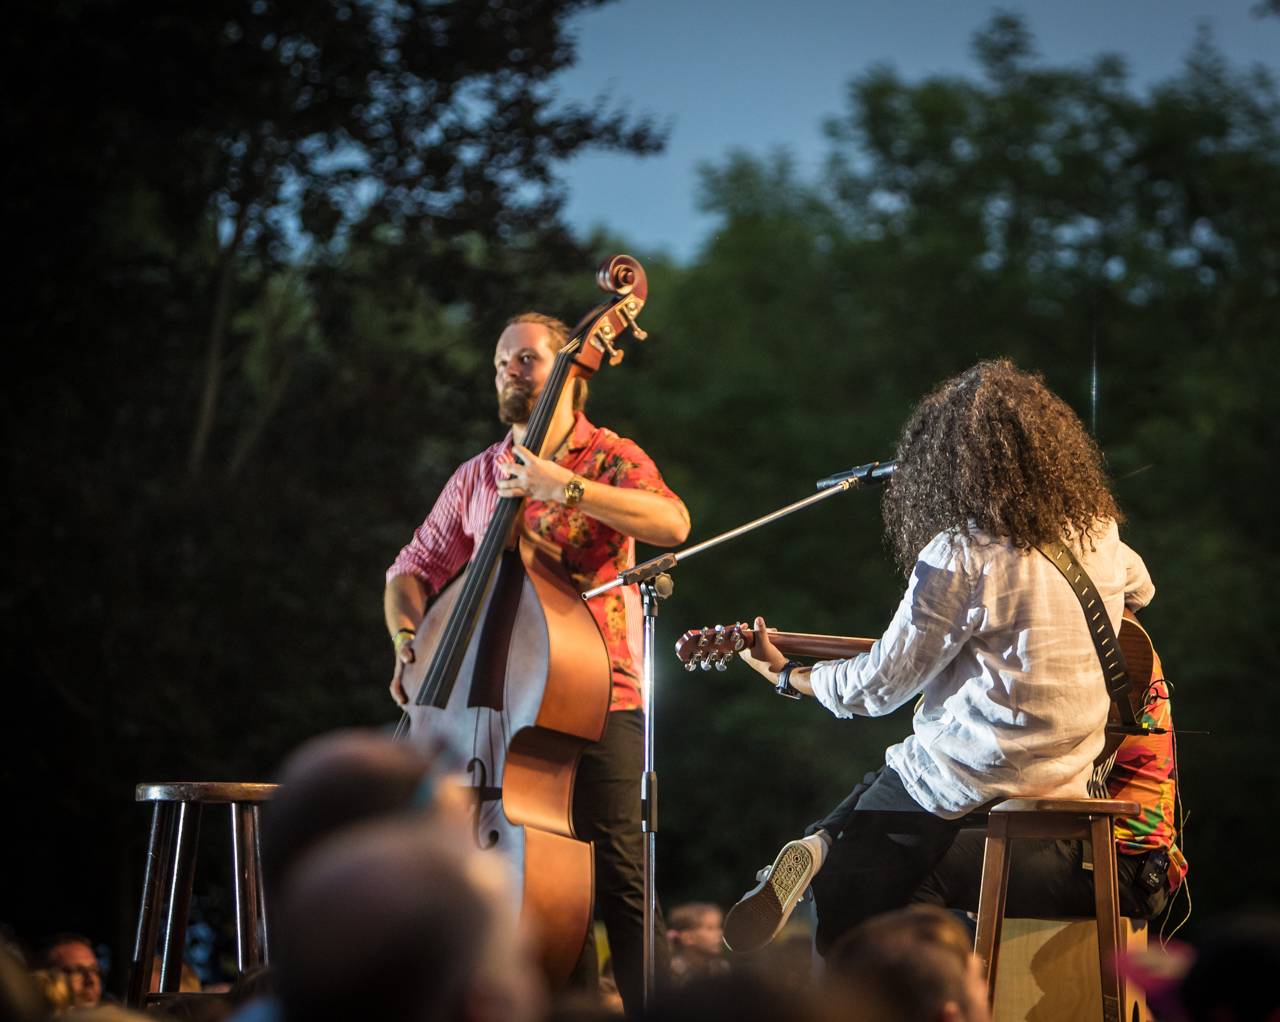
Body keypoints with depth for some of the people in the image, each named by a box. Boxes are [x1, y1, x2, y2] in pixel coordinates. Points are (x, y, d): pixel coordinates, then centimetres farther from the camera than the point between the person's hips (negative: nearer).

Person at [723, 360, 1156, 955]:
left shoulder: (961, 553, -18)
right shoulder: (1096, 529, 3)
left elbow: (881, 686, -11)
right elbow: (1139, 589, 28)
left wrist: (785, 675, 5)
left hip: (967, 784, -7)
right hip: (1067, 778, 7)